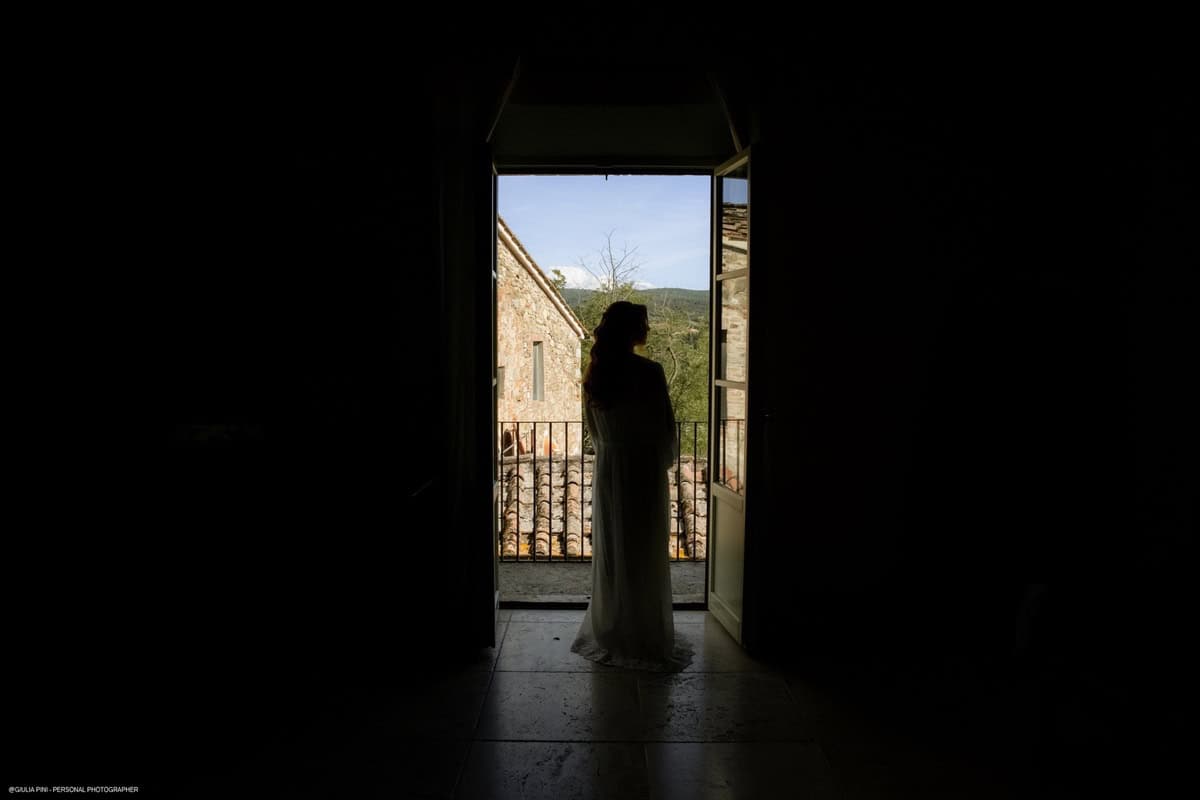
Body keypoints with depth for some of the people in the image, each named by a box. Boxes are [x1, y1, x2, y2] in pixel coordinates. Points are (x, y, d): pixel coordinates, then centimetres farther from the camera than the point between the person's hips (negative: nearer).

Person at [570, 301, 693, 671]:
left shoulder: (596, 374, 2)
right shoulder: (649, 372, -15)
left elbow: (593, 428, 10)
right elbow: (665, 426, -9)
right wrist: (666, 460, 8)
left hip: (607, 471, 5)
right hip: (644, 471, -5)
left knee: (610, 555, 13)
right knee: (645, 557, 4)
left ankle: (608, 636, 22)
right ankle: (645, 641, 12)